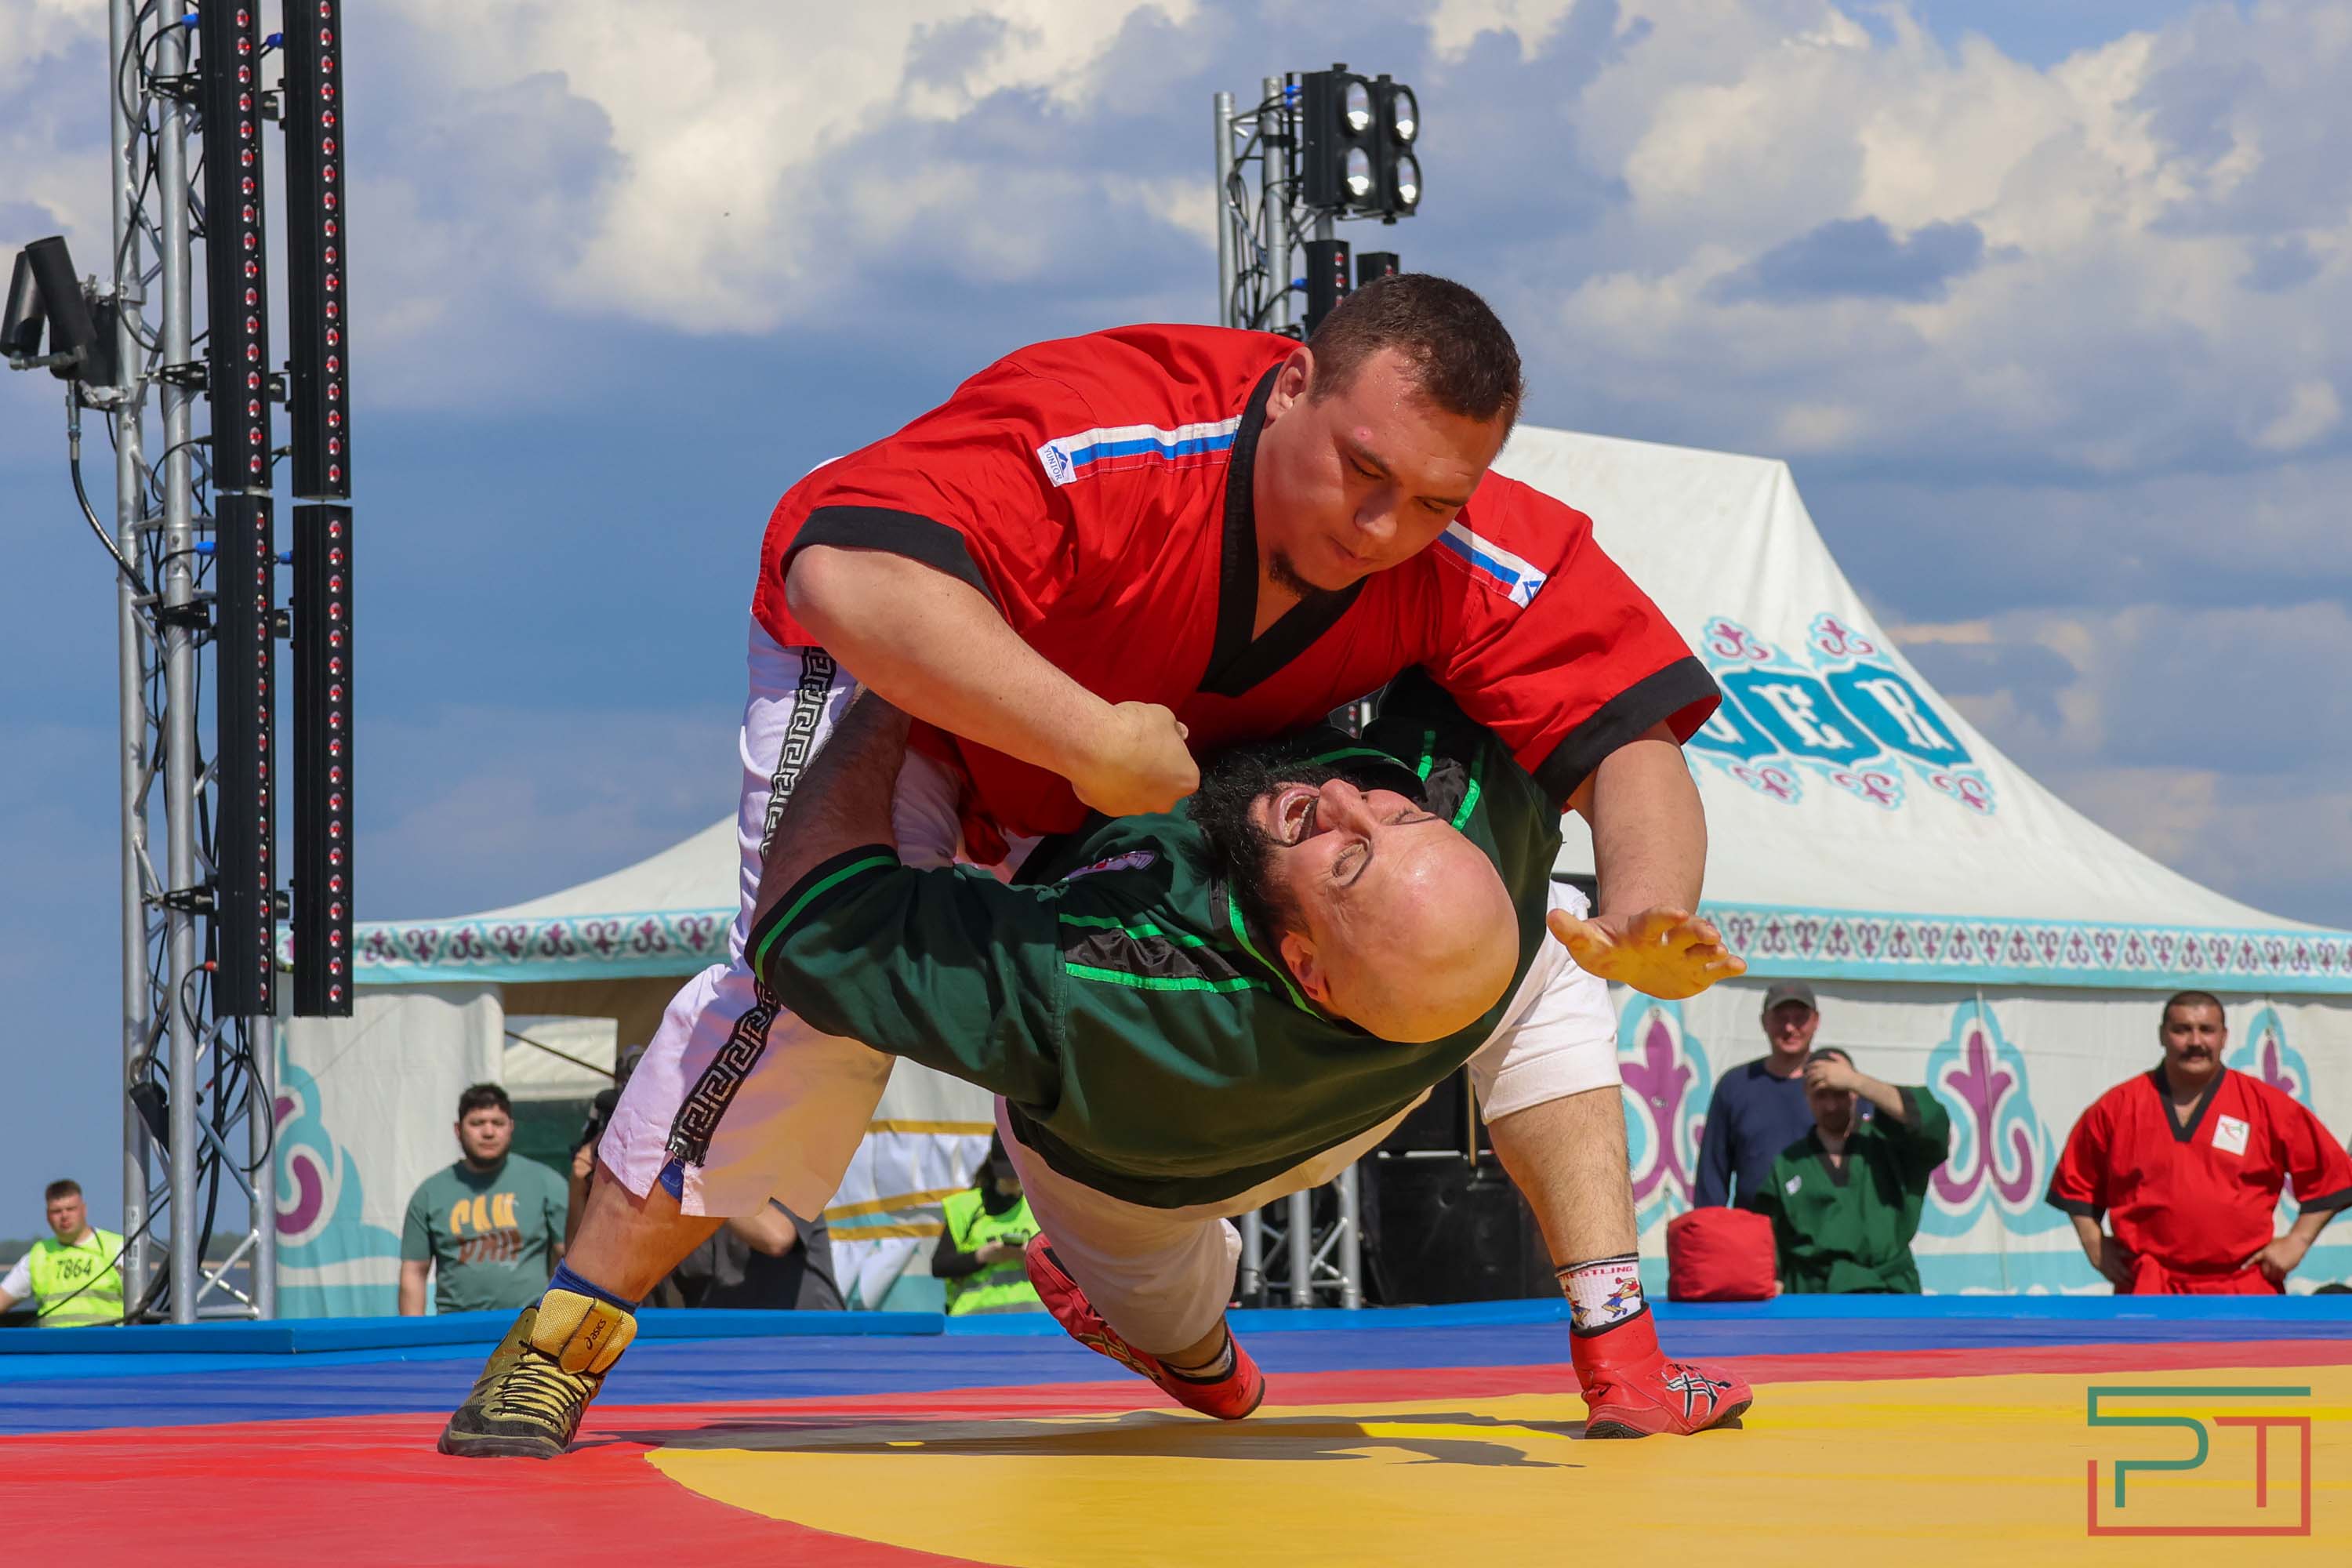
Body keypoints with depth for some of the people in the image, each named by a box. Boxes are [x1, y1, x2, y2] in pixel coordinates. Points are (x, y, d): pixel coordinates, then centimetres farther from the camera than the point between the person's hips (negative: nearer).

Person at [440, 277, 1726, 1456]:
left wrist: (1647, 911, -54)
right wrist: (1087, 738, -55)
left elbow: (1631, 742, -31)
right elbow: (847, 575, -55)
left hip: (1180, 759, 5)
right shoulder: (1100, 435, -44)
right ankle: (560, 1341, -13)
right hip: (896, 681, -5)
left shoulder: (1481, 570, -30)